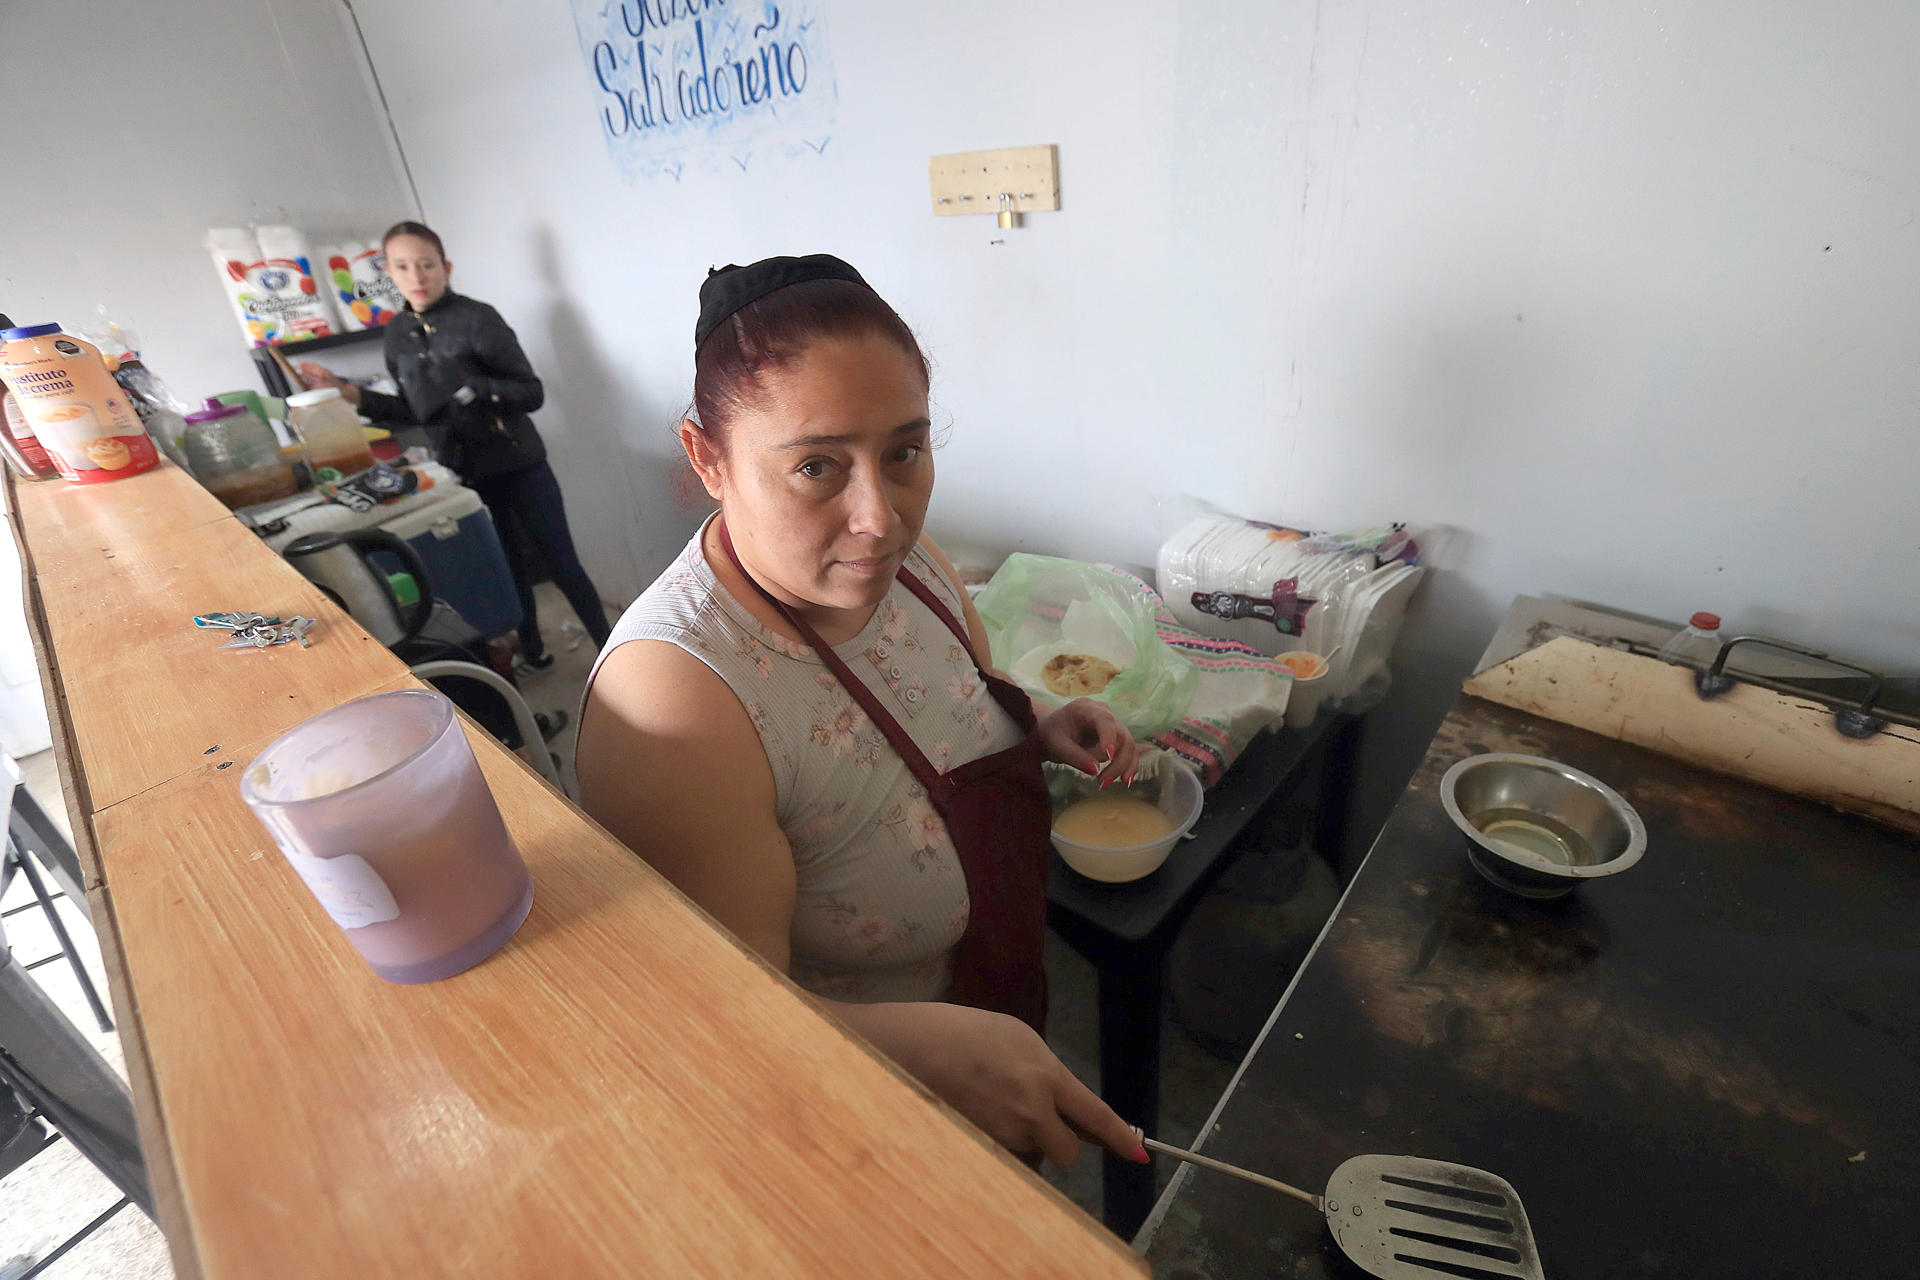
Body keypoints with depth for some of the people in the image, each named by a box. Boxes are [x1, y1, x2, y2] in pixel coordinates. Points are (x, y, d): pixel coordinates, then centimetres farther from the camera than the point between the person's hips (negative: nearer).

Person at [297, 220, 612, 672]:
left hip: (519, 465, -5)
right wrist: (348, 393, 7)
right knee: (510, 567, 16)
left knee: (564, 566, -3)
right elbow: (414, 411, 17)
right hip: (467, 476, 6)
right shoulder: (398, 333, 9)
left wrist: (470, 386, -28)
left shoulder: (476, 318, -9)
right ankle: (532, 651, 33)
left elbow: (532, 393, -14)